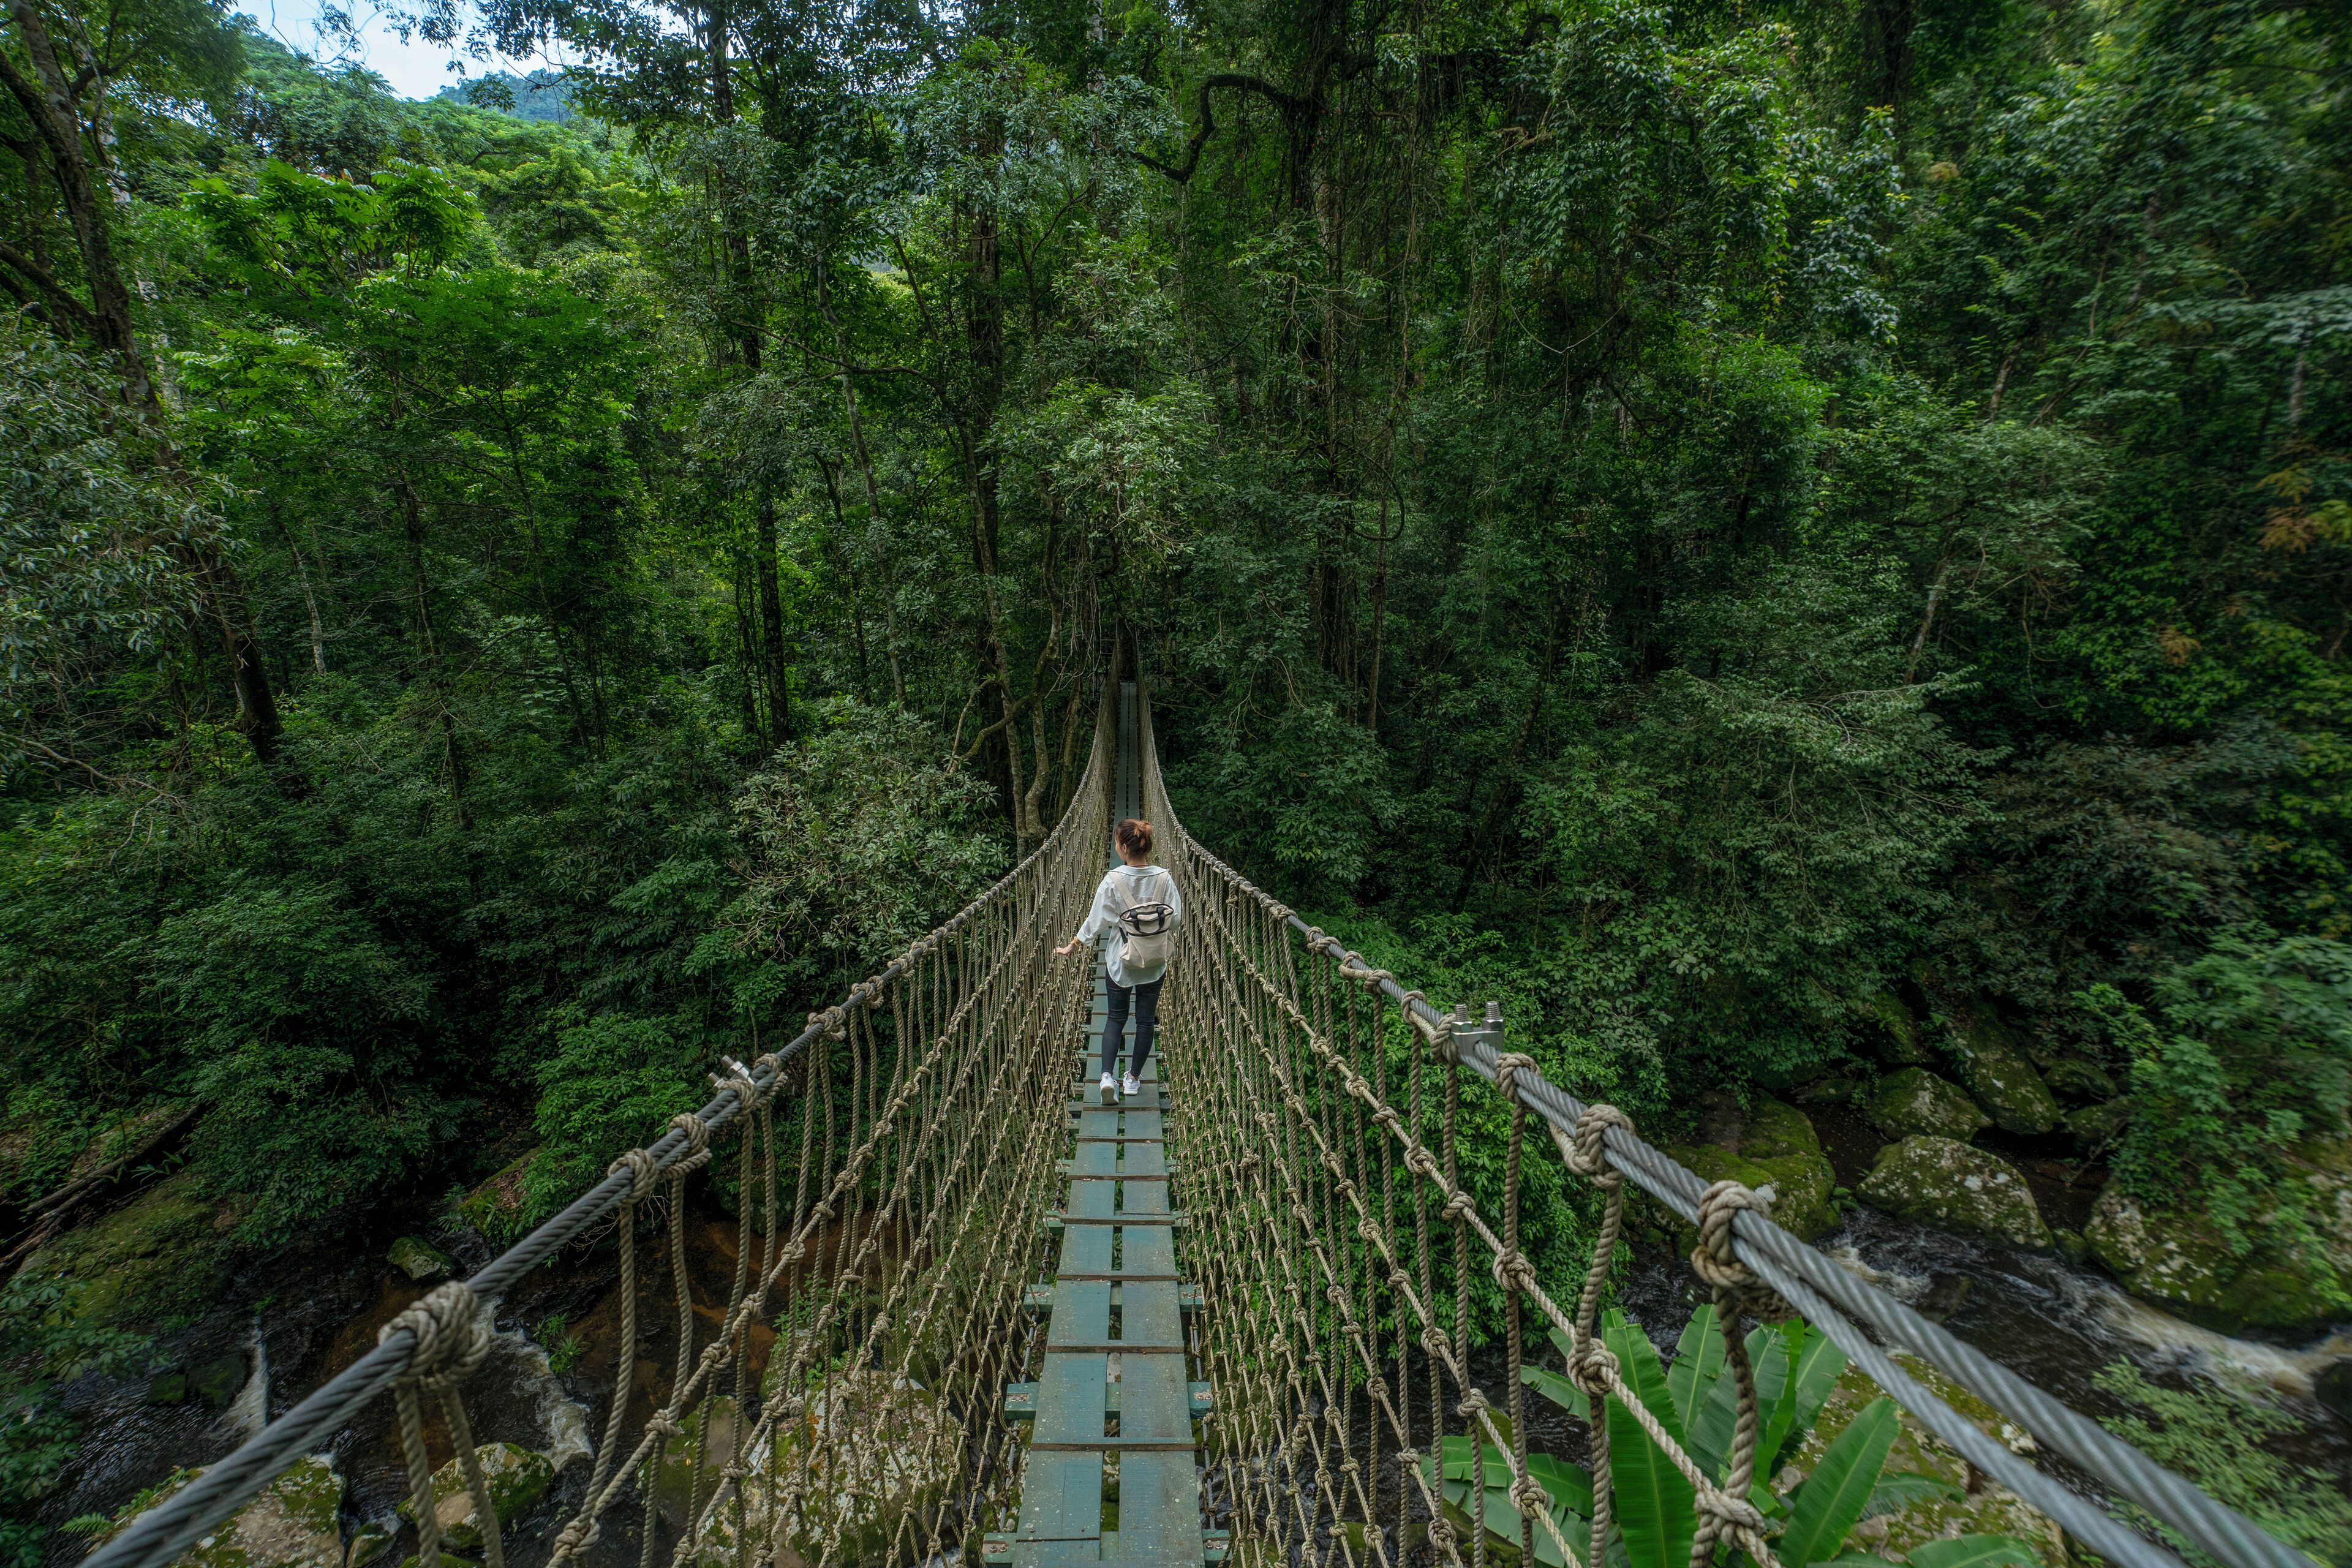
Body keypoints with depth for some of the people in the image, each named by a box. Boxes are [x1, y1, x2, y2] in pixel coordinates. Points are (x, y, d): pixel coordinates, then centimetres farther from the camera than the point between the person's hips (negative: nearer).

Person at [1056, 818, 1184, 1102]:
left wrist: (1071, 947, 1)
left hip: (1119, 962, -1)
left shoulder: (1112, 881, -18)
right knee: (1146, 1020, 16)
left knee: (1116, 1017, 16)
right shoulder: (1164, 879, -13)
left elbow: (1095, 922, -12)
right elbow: (1177, 918, -7)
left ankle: (1107, 1075, 1)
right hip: (1155, 964, 1)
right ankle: (1134, 1079, 26)